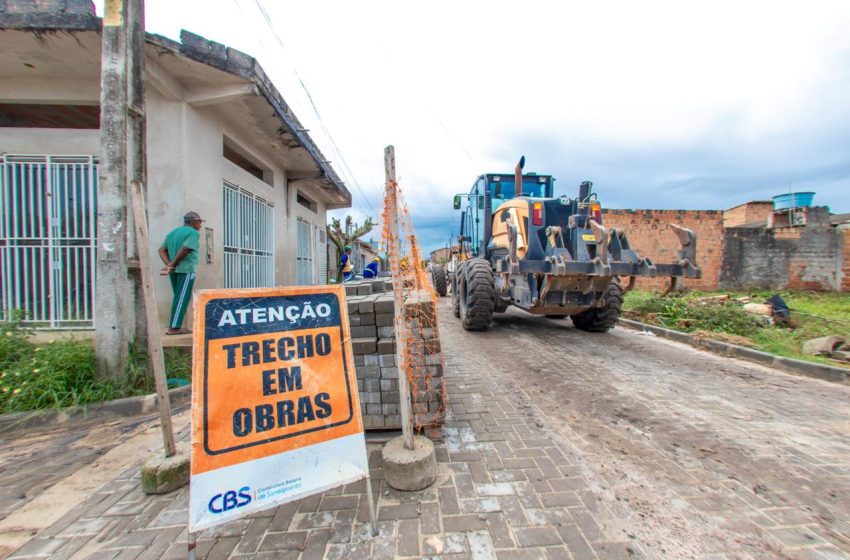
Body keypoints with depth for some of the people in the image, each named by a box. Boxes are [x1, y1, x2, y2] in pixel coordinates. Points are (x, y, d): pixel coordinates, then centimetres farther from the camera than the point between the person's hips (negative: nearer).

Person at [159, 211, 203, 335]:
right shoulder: (193, 233, -5)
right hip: (186, 269, -8)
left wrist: (168, 264, 1)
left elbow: (162, 250, 13)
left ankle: (173, 326, 16)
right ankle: (174, 327, -4)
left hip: (174, 270, 8)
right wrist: (173, 264, -8)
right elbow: (184, 249, -18)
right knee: (182, 298, -4)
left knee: (178, 297, 14)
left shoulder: (173, 232, 20)